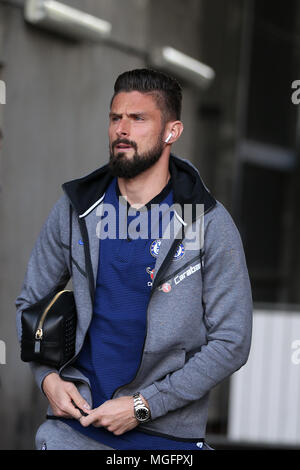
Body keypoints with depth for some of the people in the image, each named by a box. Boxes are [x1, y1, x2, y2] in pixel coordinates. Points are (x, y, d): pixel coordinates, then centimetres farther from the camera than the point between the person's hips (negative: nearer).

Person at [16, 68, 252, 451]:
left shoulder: (211, 225, -8)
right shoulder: (74, 208, 2)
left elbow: (231, 342, -9)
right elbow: (31, 301, 13)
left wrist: (143, 405, -13)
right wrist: (46, 376, -4)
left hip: (168, 432, -2)